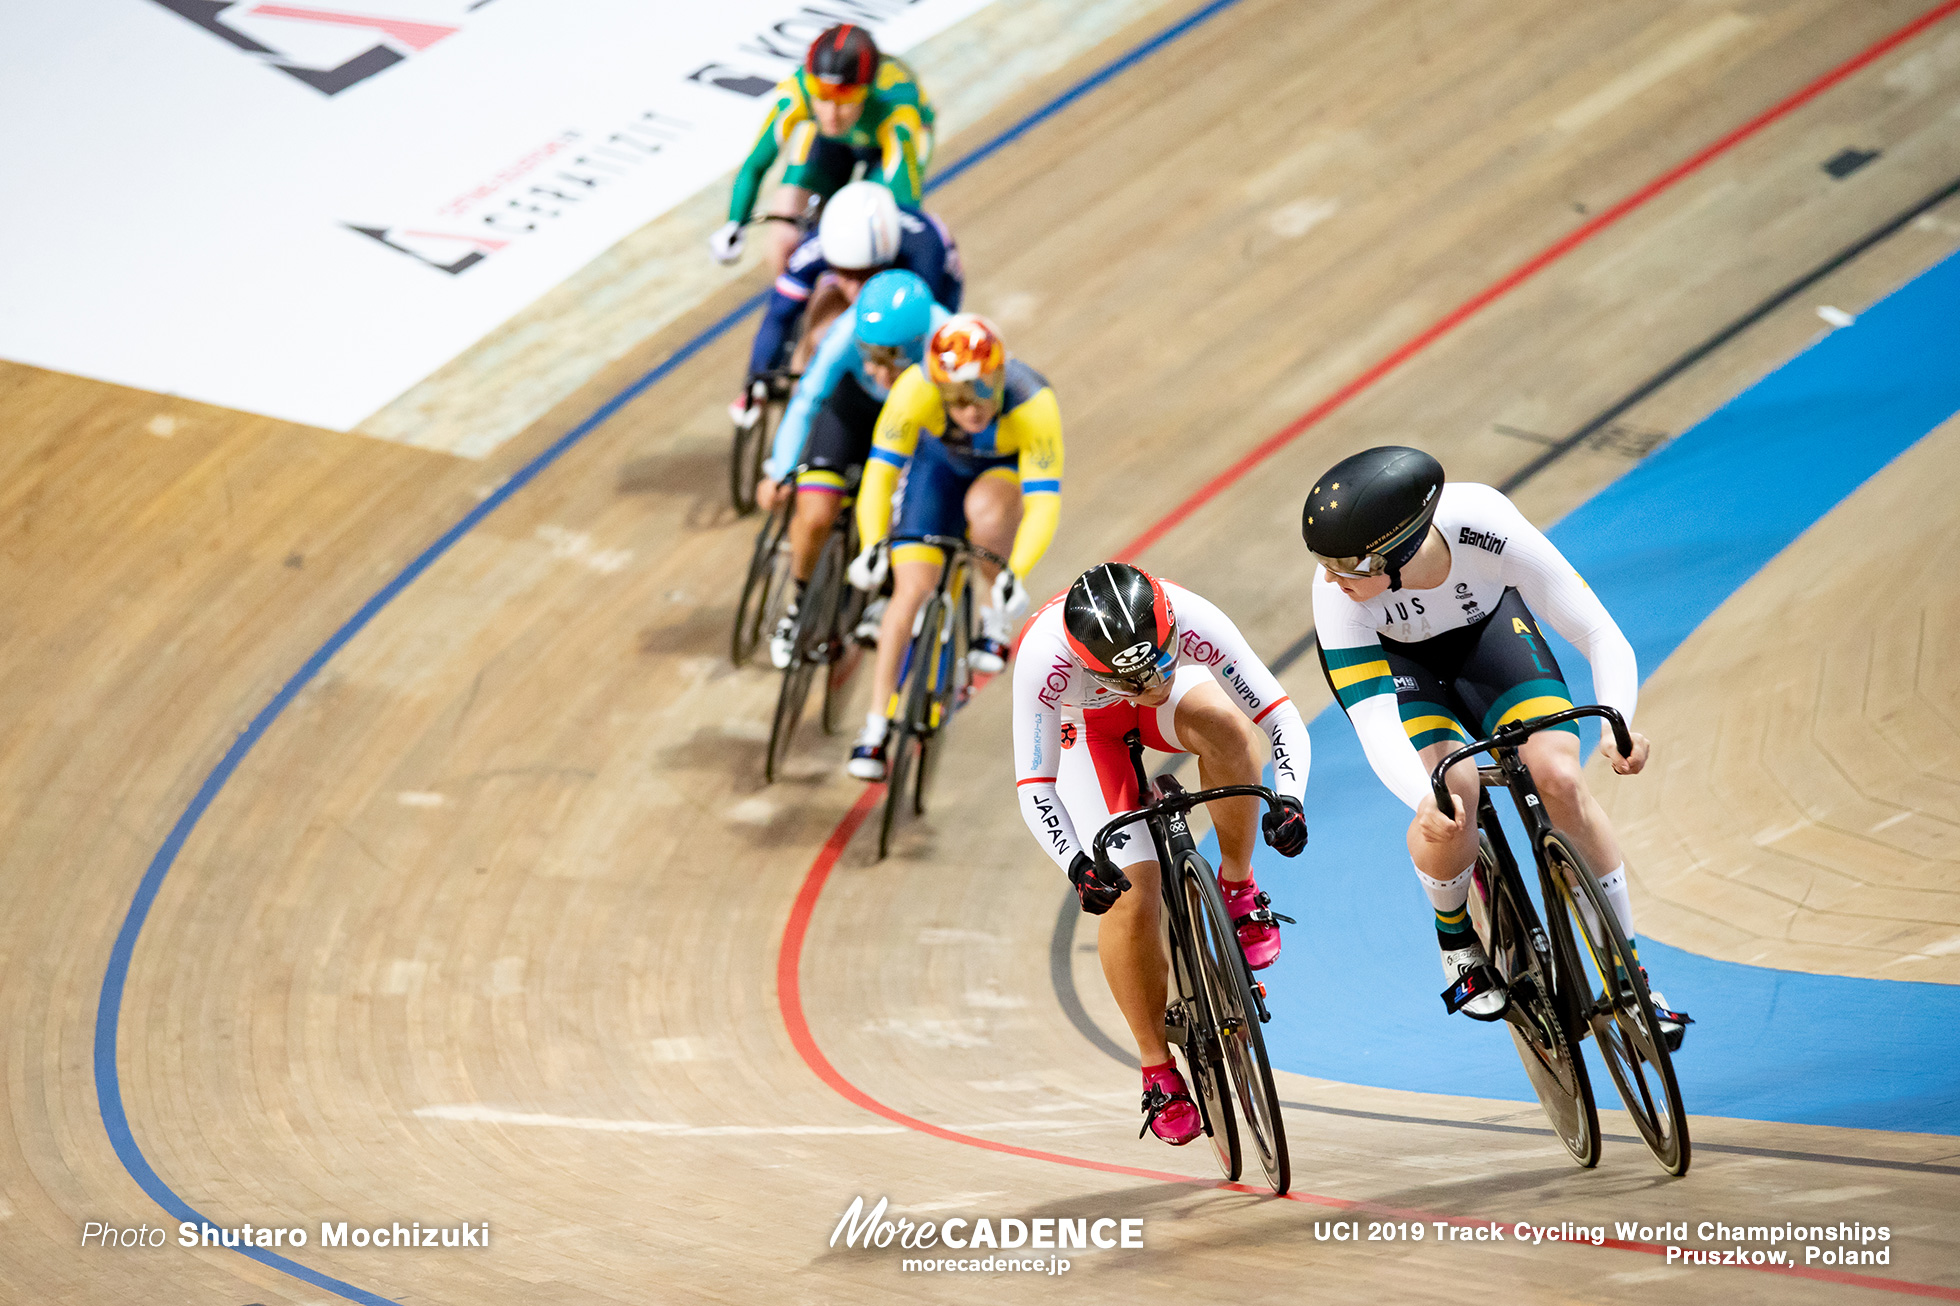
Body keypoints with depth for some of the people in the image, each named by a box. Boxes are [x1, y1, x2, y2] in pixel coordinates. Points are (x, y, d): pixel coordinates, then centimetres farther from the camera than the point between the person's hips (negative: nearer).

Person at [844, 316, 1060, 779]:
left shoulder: (1034, 405, -40)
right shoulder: (916, 389, -36)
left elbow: (1044, 502, -39)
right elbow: (881, 471, -31)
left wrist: (1015, 575, -51)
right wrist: (871, 546, -43)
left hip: (1009, 469, -1)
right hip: (941, 463, 1)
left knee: (984, 507, -37)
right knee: (912, 588, -10)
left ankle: (1000, 612, -7)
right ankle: (877, 724, 2)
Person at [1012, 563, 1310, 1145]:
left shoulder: (1192, 620, -38)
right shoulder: (1045, 656, -41)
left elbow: (1282, 716, -32)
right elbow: (1034, 789, -33)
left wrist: (1289, 799, -49)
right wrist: (1077, 866, -49)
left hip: (1174, 706, 1)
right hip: (1084, 721, -1)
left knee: (1224, 724, -36)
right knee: (1129, 894, -16)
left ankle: (1237, 883, -13)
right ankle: (1157, 1071, 2)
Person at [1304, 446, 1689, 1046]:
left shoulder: (1488, 529, -39)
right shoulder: (1337, 592, -38)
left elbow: (1602, 636, -36)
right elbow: (1373, 725, -41)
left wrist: (1617, 724, -55)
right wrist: (1425, 799, -61)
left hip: (1485, 621, 1)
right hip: (1390, 656, -1)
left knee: (1559, 777, -18)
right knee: (1452, 799, -25)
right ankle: (1457, 941, 6)